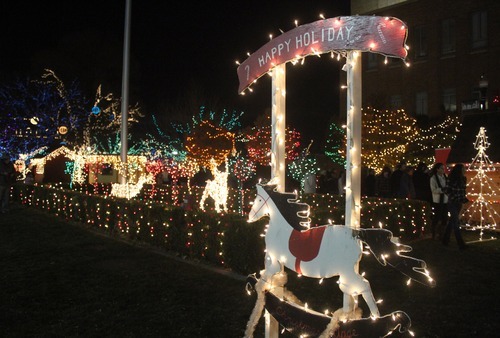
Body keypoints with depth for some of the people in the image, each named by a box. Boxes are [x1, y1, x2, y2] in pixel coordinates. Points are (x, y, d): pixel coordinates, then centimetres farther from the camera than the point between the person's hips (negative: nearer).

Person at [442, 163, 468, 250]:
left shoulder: (463, 179, 8)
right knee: (456, 223, -6)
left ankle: (445, 239, 23)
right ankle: (461, 244, -6)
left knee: (452, 221, 13)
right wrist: (454, 199, -15)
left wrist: (464, 199, 2)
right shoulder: (452, 179, -11)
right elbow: (448, 190, -11)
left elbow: (463, 191, 15)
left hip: (459, 203, 7)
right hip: (453, 203, -7)